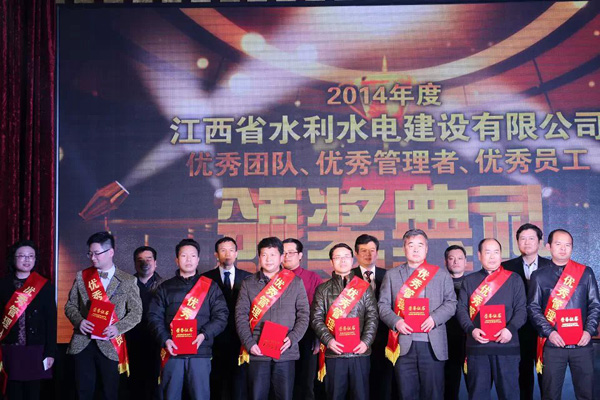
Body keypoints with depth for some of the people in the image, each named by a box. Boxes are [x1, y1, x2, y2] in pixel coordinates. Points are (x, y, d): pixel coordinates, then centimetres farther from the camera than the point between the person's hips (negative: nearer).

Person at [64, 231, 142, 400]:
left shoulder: (128, 281, 1)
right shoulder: (82, 276, 9)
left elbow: (136, 312, 1)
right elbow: (70, 305, 11)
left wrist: (118, 327, -15)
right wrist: (79, 321, -10)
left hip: (110, 345, -2)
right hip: (83, 343, 2)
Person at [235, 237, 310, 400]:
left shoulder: (295, 283, 7)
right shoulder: (248, 284, 8)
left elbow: (304, 315, 5)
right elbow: (241, 316, 3)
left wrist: (292, 338, -9)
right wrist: (249, 343, -9)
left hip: (286, 352, 0)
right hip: (257, 352, 0)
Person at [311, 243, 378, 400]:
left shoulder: (365, 287, 9)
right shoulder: (323, 290, 9)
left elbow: (372, 316, 3)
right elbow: (316, 318, 2)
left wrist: (366, 341, -10)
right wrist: (328, 340, -13)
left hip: (359, 352, 0)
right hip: (333, 353, 0)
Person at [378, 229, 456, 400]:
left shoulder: (441, 274, 12)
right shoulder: (391, 275, 13)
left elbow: (451, 302, 6)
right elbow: (383, 305, 8)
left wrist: (435, 318, -11)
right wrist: (396, 321, -10)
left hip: (432, 345, 0)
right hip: (403, 344, 1)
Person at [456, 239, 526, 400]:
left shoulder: (514, 279, 9)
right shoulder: (469, 281, 12)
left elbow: (521, 309, 3)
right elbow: (461, 309, 6)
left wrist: (510, 329, -15)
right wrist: (471, 330, -12)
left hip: (506, 345, -1)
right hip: (477, 345, 1)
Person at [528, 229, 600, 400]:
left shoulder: (585, 273, 7)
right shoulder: (539, 276, 4)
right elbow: (533, 308, 0)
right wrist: (549, 332, -11)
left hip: (582, 343, 1)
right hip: (553, 344, -1)